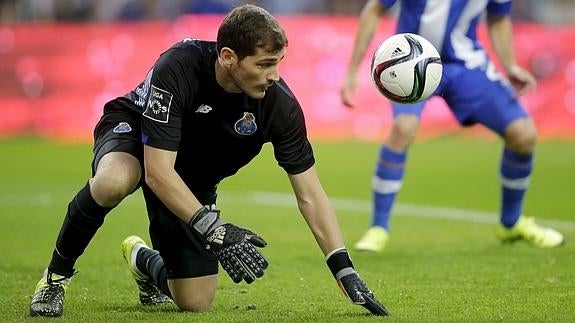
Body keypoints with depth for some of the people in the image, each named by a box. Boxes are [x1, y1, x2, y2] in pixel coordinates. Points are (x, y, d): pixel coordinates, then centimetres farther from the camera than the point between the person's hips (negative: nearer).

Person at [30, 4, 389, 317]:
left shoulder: (280, 104, -26)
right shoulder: (177, 68, -36)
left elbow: (309, 193, -16)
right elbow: (157, 172, -37)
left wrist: (345, 271, -21)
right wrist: (213, 229, -46)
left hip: (194, 180, 4)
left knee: (195, 303, -3)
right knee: (115, 181, -42)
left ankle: (144, 260, 33)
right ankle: (58, 271, -16)